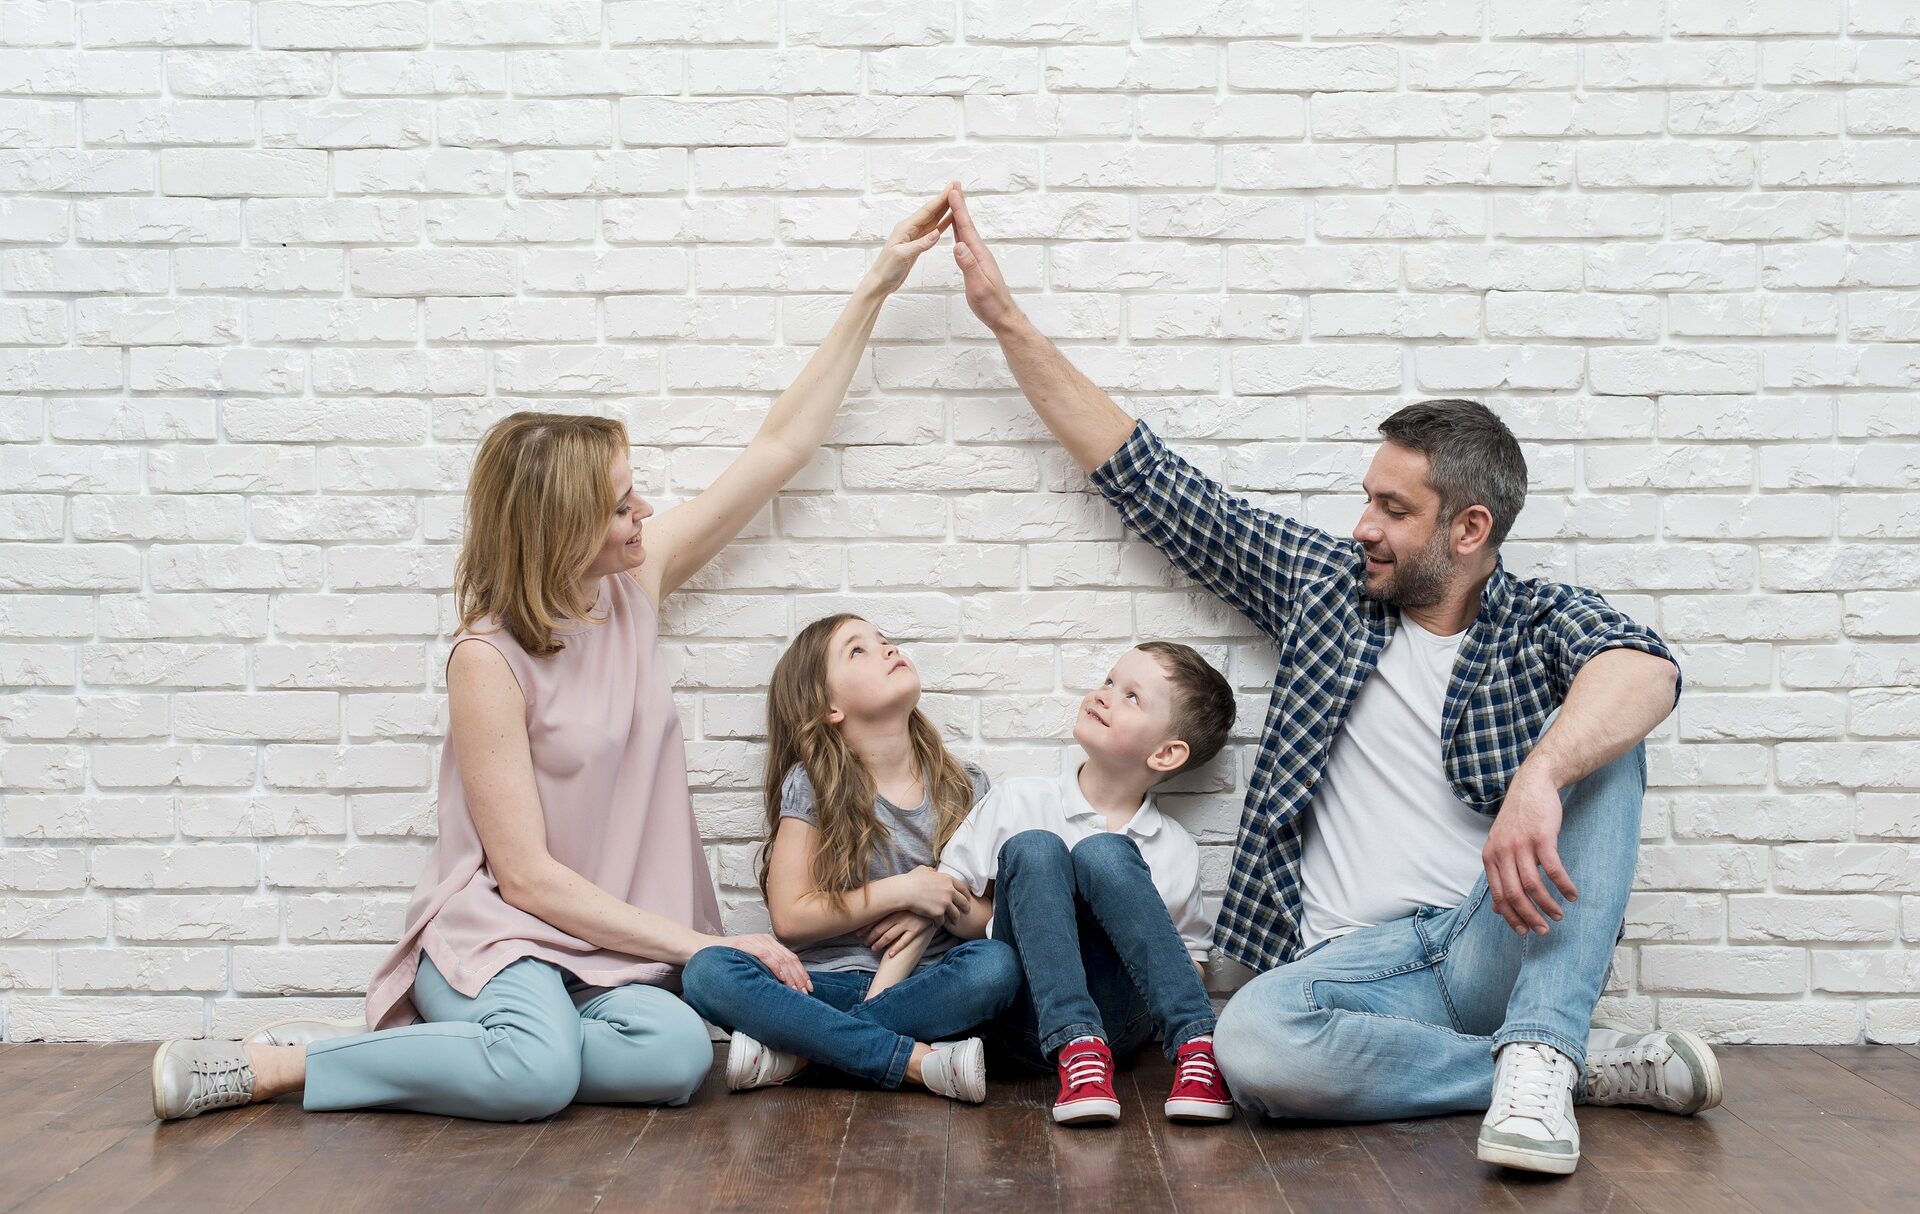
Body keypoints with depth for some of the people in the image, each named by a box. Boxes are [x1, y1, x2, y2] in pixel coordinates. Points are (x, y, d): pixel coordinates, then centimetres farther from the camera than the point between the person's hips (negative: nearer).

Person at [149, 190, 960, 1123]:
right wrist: (699, 944, -15)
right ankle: (266, 1065, -16)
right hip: (497, 931, -5)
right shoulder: (489, 660, -14)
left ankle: (431, 1051, -10)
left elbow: (782, 444, 7)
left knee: (677, 1056, -28)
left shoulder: (633, 581, 3)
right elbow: (527, 874, -14)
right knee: (540, 1070, -37)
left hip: (612, 941, 6)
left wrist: (876, 287, 6)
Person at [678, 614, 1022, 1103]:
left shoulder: (964, 786, 6)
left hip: (922, 986, 2)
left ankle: (795, 1052, -25)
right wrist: (903, 891, -12)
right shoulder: (811, 787, -1)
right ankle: (920, 1061, -31)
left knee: (997, 964, -31)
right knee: (708, 971, -28)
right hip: (829, 984, -1)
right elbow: (790, 917, -5)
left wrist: (938, 908, -13)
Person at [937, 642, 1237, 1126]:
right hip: (1033, 1021, 1)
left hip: (1118, 1018, 0)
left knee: (1104, 854, -23)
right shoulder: (1017, 800, 6)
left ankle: (1196, 1046, -30)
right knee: (1032, 849, -23)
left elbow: (1193, 958, 15)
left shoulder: (1175, 849, 7)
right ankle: (1075, 1049, -35)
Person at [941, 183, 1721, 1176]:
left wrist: (1539, 778, -43)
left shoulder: (1543, 622, 4)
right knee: (1249, 1044, -33)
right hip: (1358, 961, 2)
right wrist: (1006, 320, 14)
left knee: (1596, 742, -23)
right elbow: (1148, 482, 15)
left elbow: (1646, 668, -22)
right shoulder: (1326, 584, 13)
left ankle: (1539, 1055, -27)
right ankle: (1591, 1064, -16)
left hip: (1501, 944, -1)